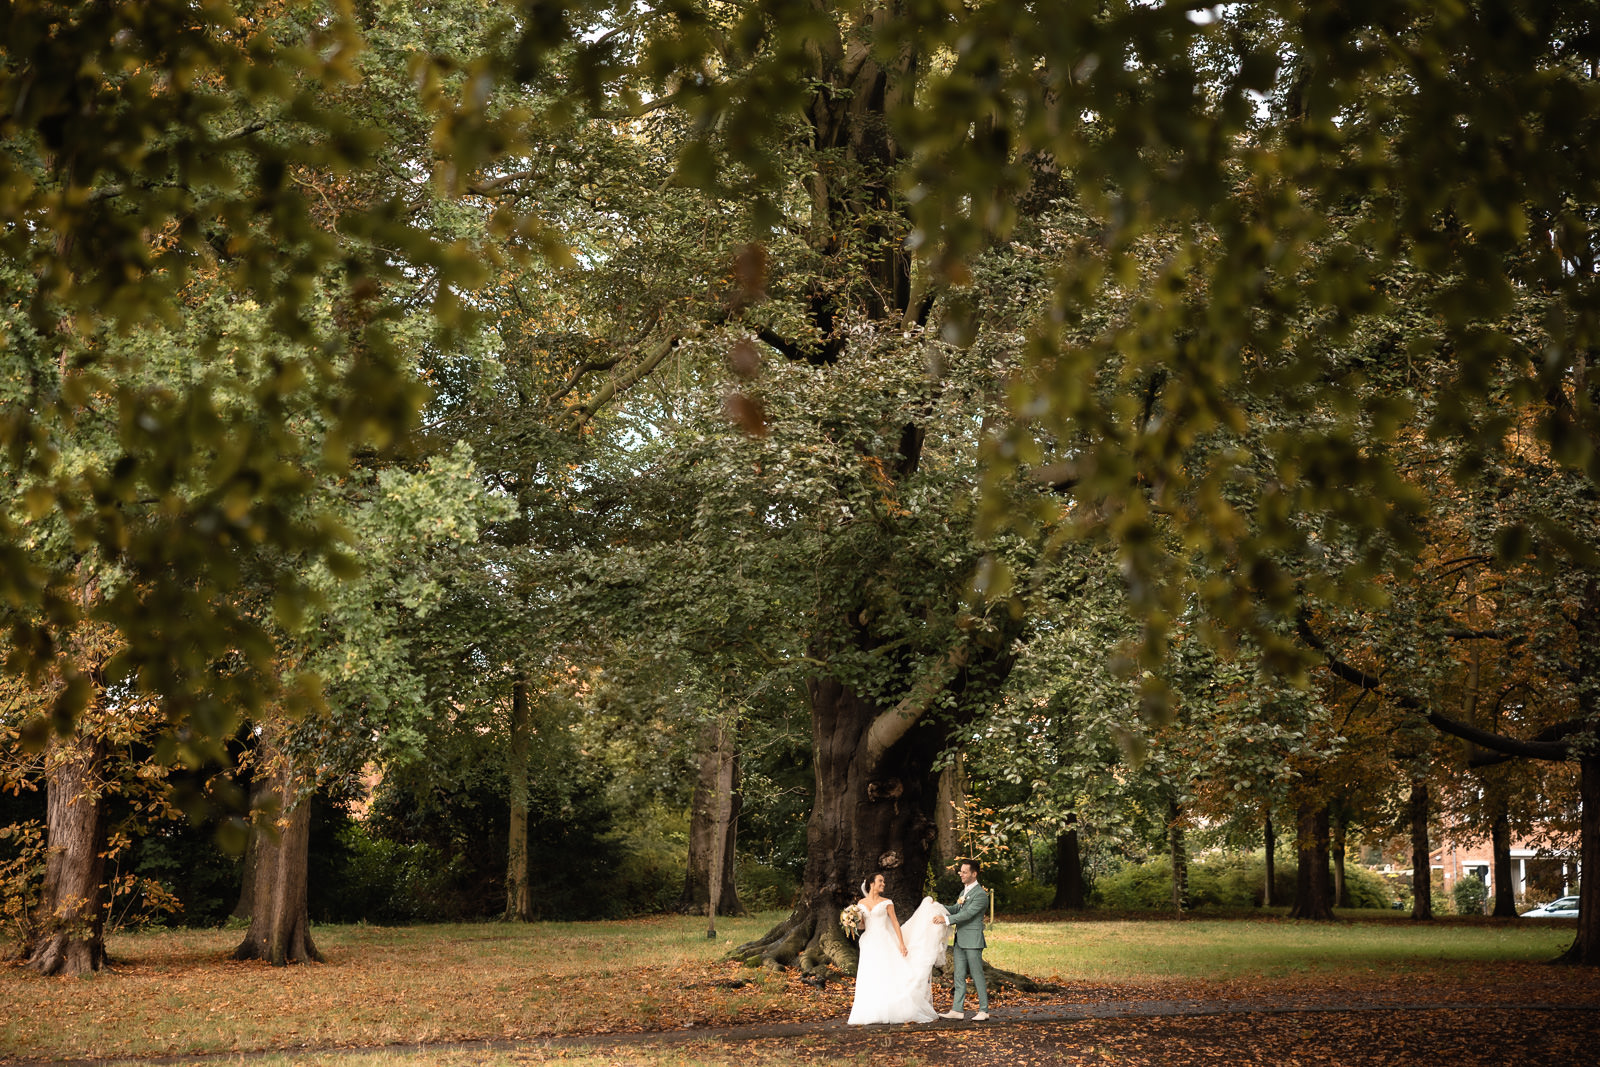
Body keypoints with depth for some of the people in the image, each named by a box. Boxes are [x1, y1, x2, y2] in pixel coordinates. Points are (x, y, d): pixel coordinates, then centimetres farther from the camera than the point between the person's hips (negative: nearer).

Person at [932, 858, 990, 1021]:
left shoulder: (980, 894, -13)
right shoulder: (965, 891, 17)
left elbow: (967, 913, -21)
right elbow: (957, 908, 21)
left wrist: (946, 919, -24)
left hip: (972, 941, -9)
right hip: (960, 940, 9)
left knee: (977, 975, -3)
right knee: (959, 976, 9)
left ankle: (984, 1010, 4)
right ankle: (957, 1010, 11)